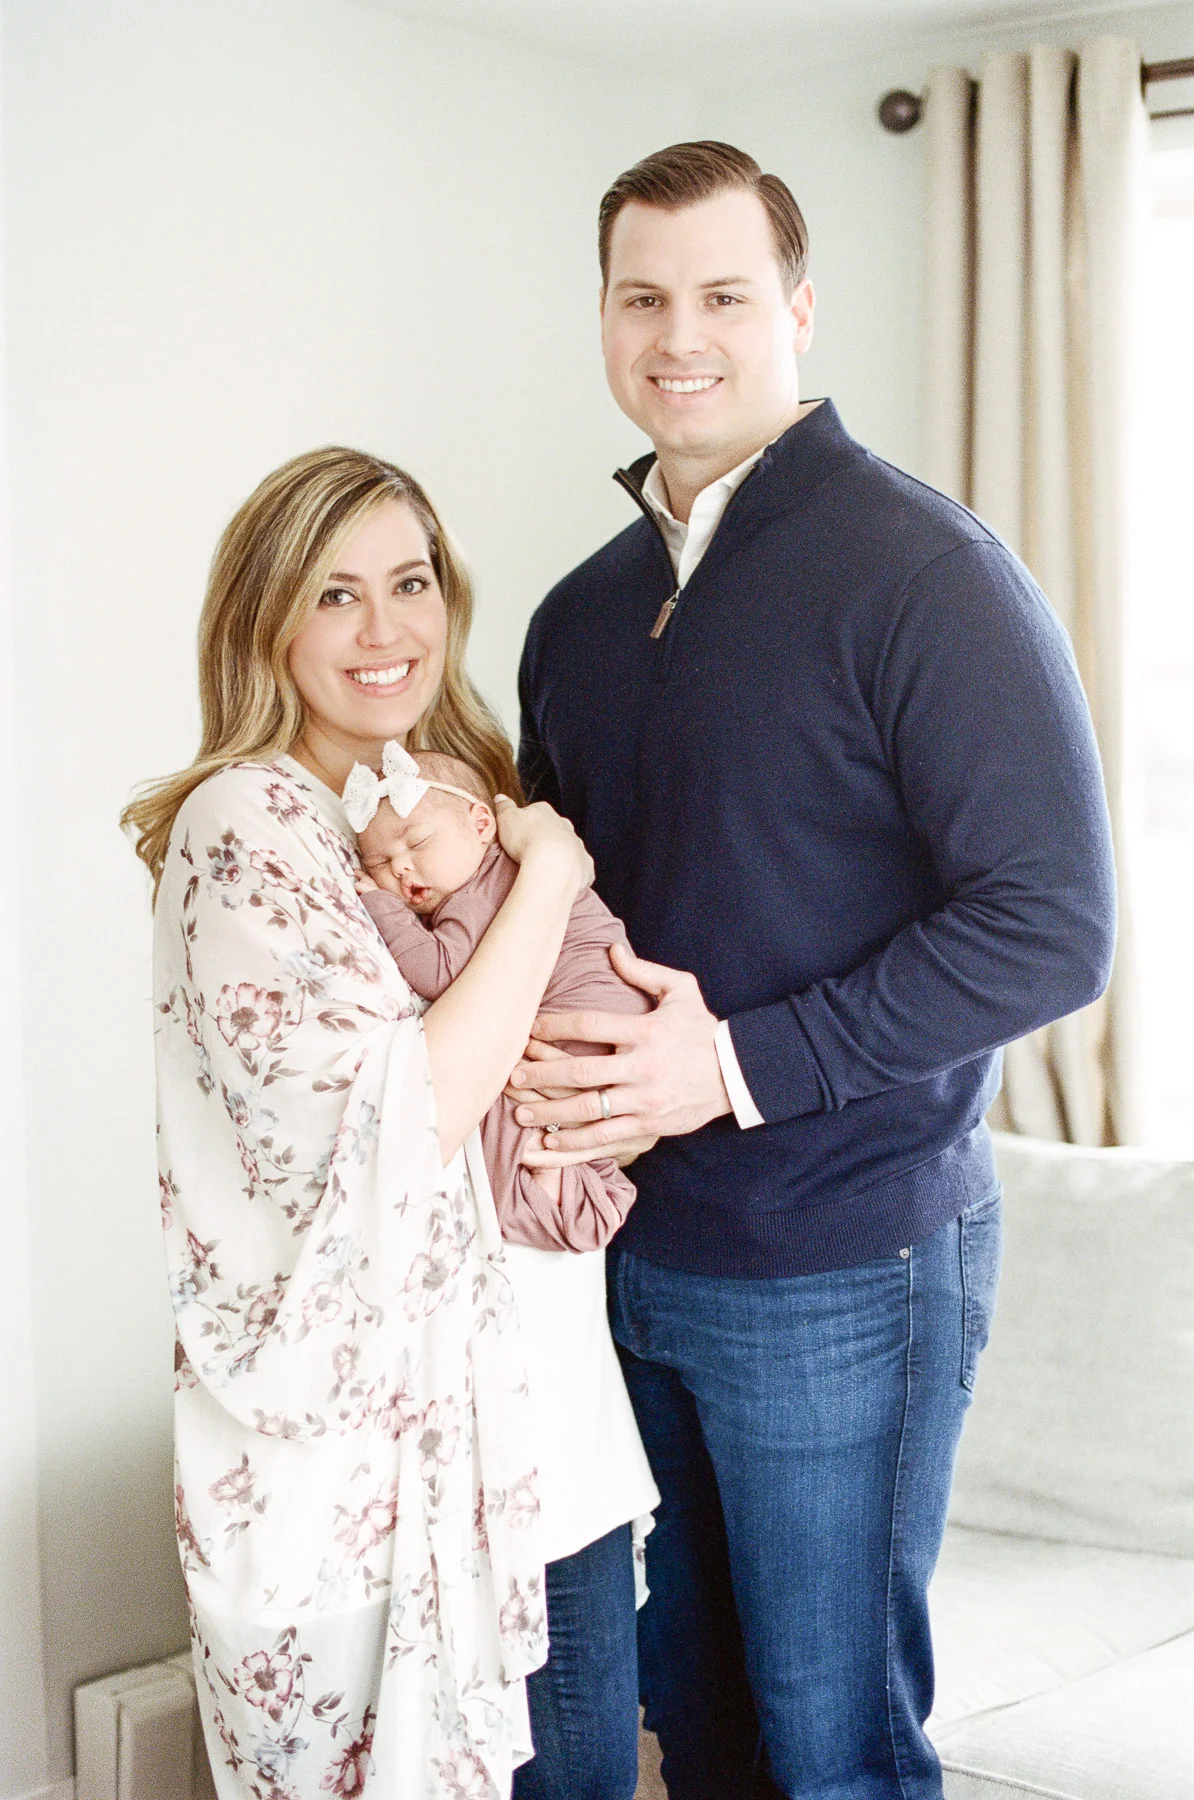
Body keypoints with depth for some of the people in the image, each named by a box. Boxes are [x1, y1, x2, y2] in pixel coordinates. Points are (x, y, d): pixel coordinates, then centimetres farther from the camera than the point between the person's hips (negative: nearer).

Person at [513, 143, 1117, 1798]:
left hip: (841, 1268, -6)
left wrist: (739, 1062, -21)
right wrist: (540, 1033, -2)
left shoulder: (922, 572, -12)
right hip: (632, 1250, 7)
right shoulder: (581, 612, 10)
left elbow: (1052, 928, -17)